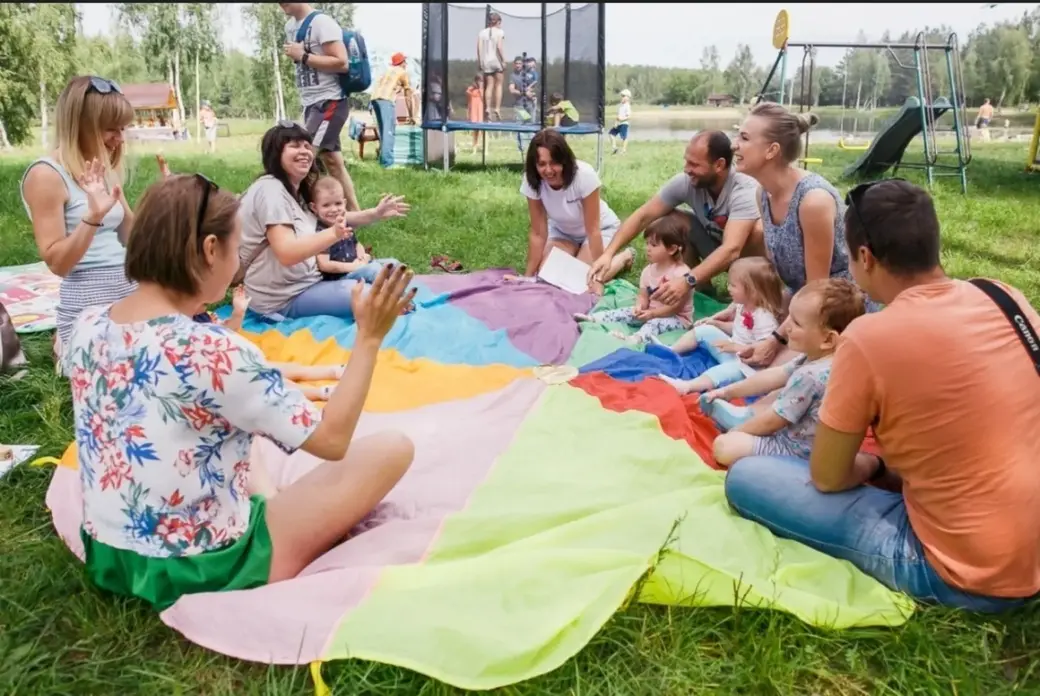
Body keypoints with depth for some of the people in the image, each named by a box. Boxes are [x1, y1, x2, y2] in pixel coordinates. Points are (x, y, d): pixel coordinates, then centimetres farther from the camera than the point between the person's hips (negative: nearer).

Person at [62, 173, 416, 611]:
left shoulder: (87, 327, -6)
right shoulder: (212, 353, -29)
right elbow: (332, 440, -21)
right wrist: (369, 337, -14)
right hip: (201, 573, -8)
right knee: (393, 449, -1)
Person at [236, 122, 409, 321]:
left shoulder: (298, 190, 11)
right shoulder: (270, 190, -20)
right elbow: (286, 254, -31)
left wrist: (375, 214, 1)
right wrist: (334, 234, -46)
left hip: (306, 282, 10)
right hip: (284, 299, -10)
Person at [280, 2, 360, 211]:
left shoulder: (322, 22, -13)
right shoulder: (290, 26, 13)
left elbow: (341, 63, -22)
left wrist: (303, 56, -20)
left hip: (330, 101, -9)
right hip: (311, 103, 9)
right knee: (332, 162, 11)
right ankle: (354, 213, 18)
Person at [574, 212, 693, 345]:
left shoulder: (681, 273, -20)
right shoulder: (649, 270, 4)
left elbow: (677, 305, -21)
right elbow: (643, 296, 6)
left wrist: (653, 313, -25)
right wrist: (640, 307, -18)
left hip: (677, 318, -8)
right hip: (650, 313, 8)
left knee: (656, 323, -35)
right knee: (628, 313, -8)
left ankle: (635, 339, -62)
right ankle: (592, 318, -18)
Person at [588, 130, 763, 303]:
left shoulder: (744, 191, -34)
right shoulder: (686, 182, -20)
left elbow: (731, 250, -46)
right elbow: (643, 216, -17)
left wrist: (688, 281, -59)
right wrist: (608, 253, -30)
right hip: (716, 252, 4)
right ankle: (702, 290, -4)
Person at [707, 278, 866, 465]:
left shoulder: (810, 376, -31)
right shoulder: (815, 358, -1)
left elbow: (771, 422, -21)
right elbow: (773, 376, 11)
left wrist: (734, 433, -6)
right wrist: (729, 391, 16)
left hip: (796, 450, -10)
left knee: (724, 446, -19)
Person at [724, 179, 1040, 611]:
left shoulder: (870, 337, -21)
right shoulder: (1004, 297, -1)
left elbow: (827, 477, -10)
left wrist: (874, 467, 10)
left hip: (967, 573, -7)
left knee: (744, 477, -5)